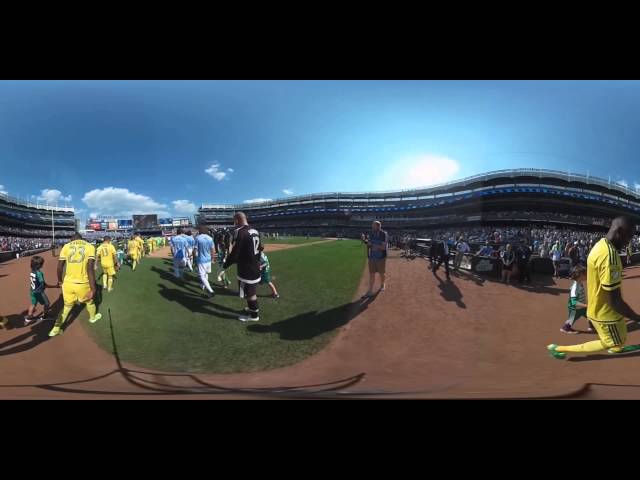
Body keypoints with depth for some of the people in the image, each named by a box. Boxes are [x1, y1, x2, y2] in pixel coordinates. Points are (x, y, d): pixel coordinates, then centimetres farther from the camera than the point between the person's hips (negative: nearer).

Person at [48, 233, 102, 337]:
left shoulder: (66, 246, 5)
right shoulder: (90, 246, -3)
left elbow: (60, 267, 3)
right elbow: (90, 268, -14)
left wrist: (60, 280, 23)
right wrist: (93, 289, -16)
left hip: (68, 283, 2)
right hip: (82, 283, -2)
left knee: (67, 305, 21)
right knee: (89, 301, 26)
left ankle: (56, 329, 15)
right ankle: (93, 317, 50)